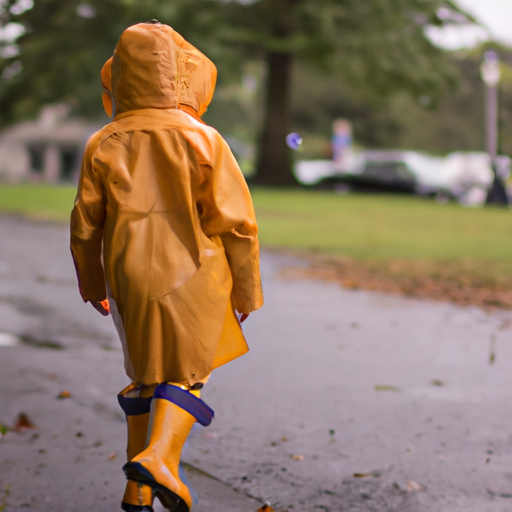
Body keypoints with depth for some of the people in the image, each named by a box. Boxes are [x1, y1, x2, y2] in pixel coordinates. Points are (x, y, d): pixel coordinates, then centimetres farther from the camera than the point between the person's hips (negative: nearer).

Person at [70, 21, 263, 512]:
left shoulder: (103, 145, -3)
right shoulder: (202, 140, -11)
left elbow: (85, 226, 2)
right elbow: (235, 223, -10)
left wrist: (92, 284, 18)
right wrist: (247, 289, 1)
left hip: (129, 282, 3)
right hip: (192, 279, -3)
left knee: (147, 374, 19)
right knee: (185, 376, 12)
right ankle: (158, 456, -14)